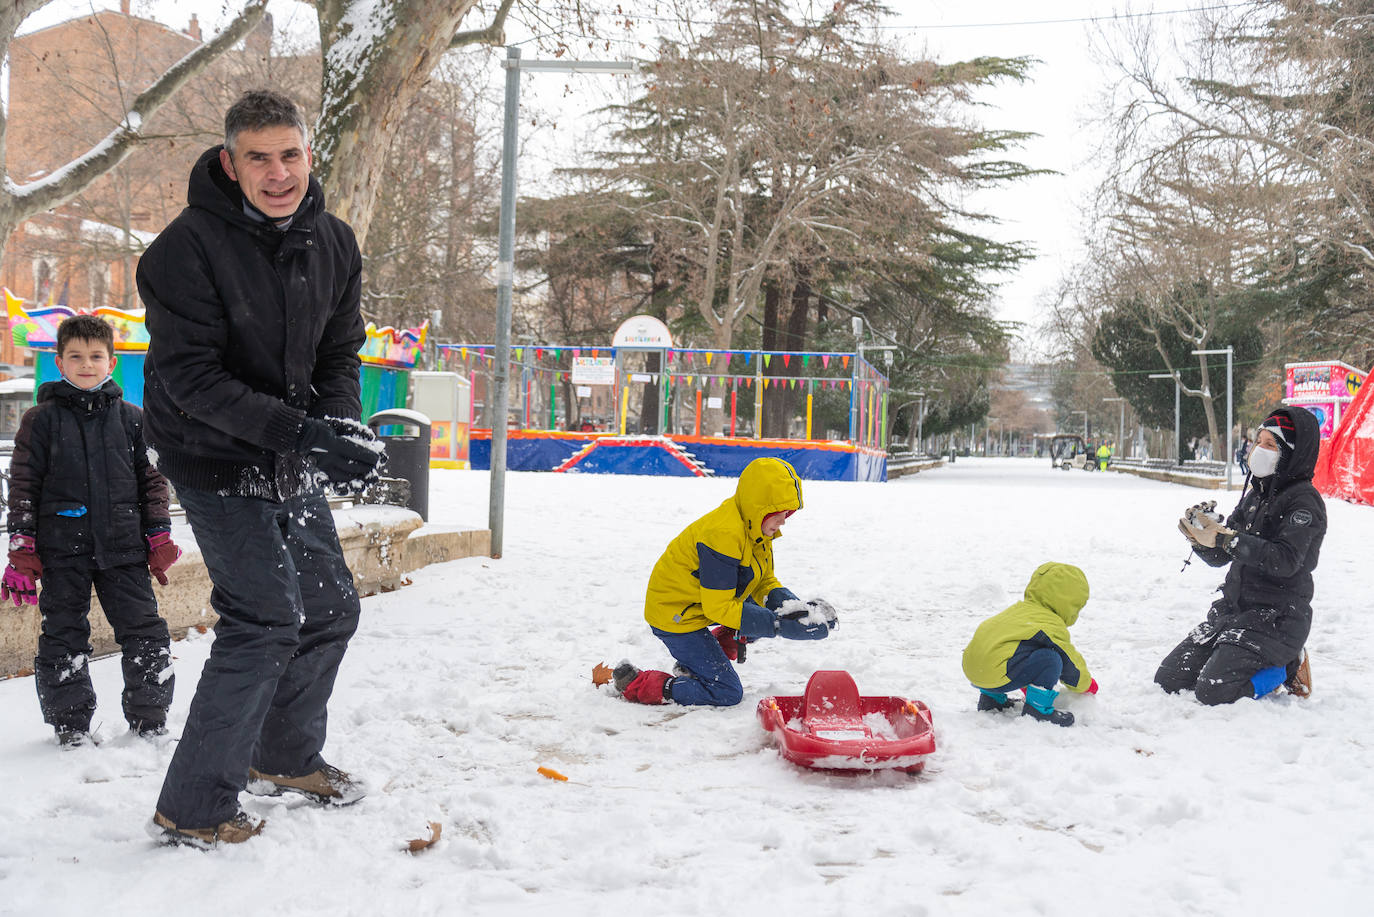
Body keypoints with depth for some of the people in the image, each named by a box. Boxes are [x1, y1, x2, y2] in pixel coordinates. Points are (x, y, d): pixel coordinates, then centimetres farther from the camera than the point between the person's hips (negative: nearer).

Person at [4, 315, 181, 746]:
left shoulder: (131, 419, 6)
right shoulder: (42, 419, 1)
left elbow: (152, 480, 11)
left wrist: (159, 537, 7)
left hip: (123, 546, 1)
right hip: (62, 550, -1)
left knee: (144, 630, 2)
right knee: (63, 636, 6)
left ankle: (149, 717, 15)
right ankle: (70, 724, 18)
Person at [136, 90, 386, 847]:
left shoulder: (334, 243, 0)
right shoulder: (187, 248, -20)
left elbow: (339, 353, 7)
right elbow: (188, 376, -24)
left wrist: (342, 427, -14)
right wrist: (298, 430, -32)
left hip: (290, 465, 8)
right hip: (215, 462, -7)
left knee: (331, 608, 15)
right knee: (266, 619, -13)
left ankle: (286, 758, 37)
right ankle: (192, 808, -2)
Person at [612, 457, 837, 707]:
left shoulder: (757, 528, 0)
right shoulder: (723, 535, -30)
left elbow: (765, 582, 7)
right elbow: (719, 608, -29)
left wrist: (795, 608, -14)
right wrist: (779, 625, -32)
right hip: (675, 614, -10)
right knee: (728, 694, -10)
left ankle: (697, 661, 13)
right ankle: (636, 685, -3)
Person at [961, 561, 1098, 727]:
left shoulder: (1021, 608, 22)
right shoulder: (1051, 626, -7)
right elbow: (1069, 662, 2)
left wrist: (1028, 684, 45)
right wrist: (1086, 684, 21)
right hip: (996, 677, -10)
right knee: (1050, 658, -15)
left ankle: (992, 698, 28)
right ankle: (1038, 708, -9)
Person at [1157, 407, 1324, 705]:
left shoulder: (1305, 501, -12)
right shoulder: (1254, 495, 12)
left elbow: (1285, 560, -28)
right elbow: (1219, 557, 11)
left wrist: (1225, 538, -30)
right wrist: (1201, 537, -11)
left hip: (1278, 617, -8)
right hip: (1233, 609, 8)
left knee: (1213, 692, -22)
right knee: (1167, 680, 1)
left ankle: (1286, 666, 4)